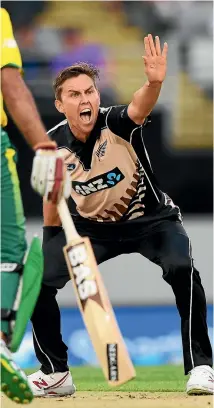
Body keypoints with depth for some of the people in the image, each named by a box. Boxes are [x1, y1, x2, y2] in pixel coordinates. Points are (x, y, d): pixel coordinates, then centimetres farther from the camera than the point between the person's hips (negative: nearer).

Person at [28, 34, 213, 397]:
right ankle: (55, 373, 10)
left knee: (182, 268, -32)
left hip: (150, 220, -3)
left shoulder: (117, 124, -24)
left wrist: (154, 83, -69)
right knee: (37, 279, -11)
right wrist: (51, 244, 11)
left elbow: (139, 107, -48)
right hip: (90, 227, 3)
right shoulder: (53, 145, -13)